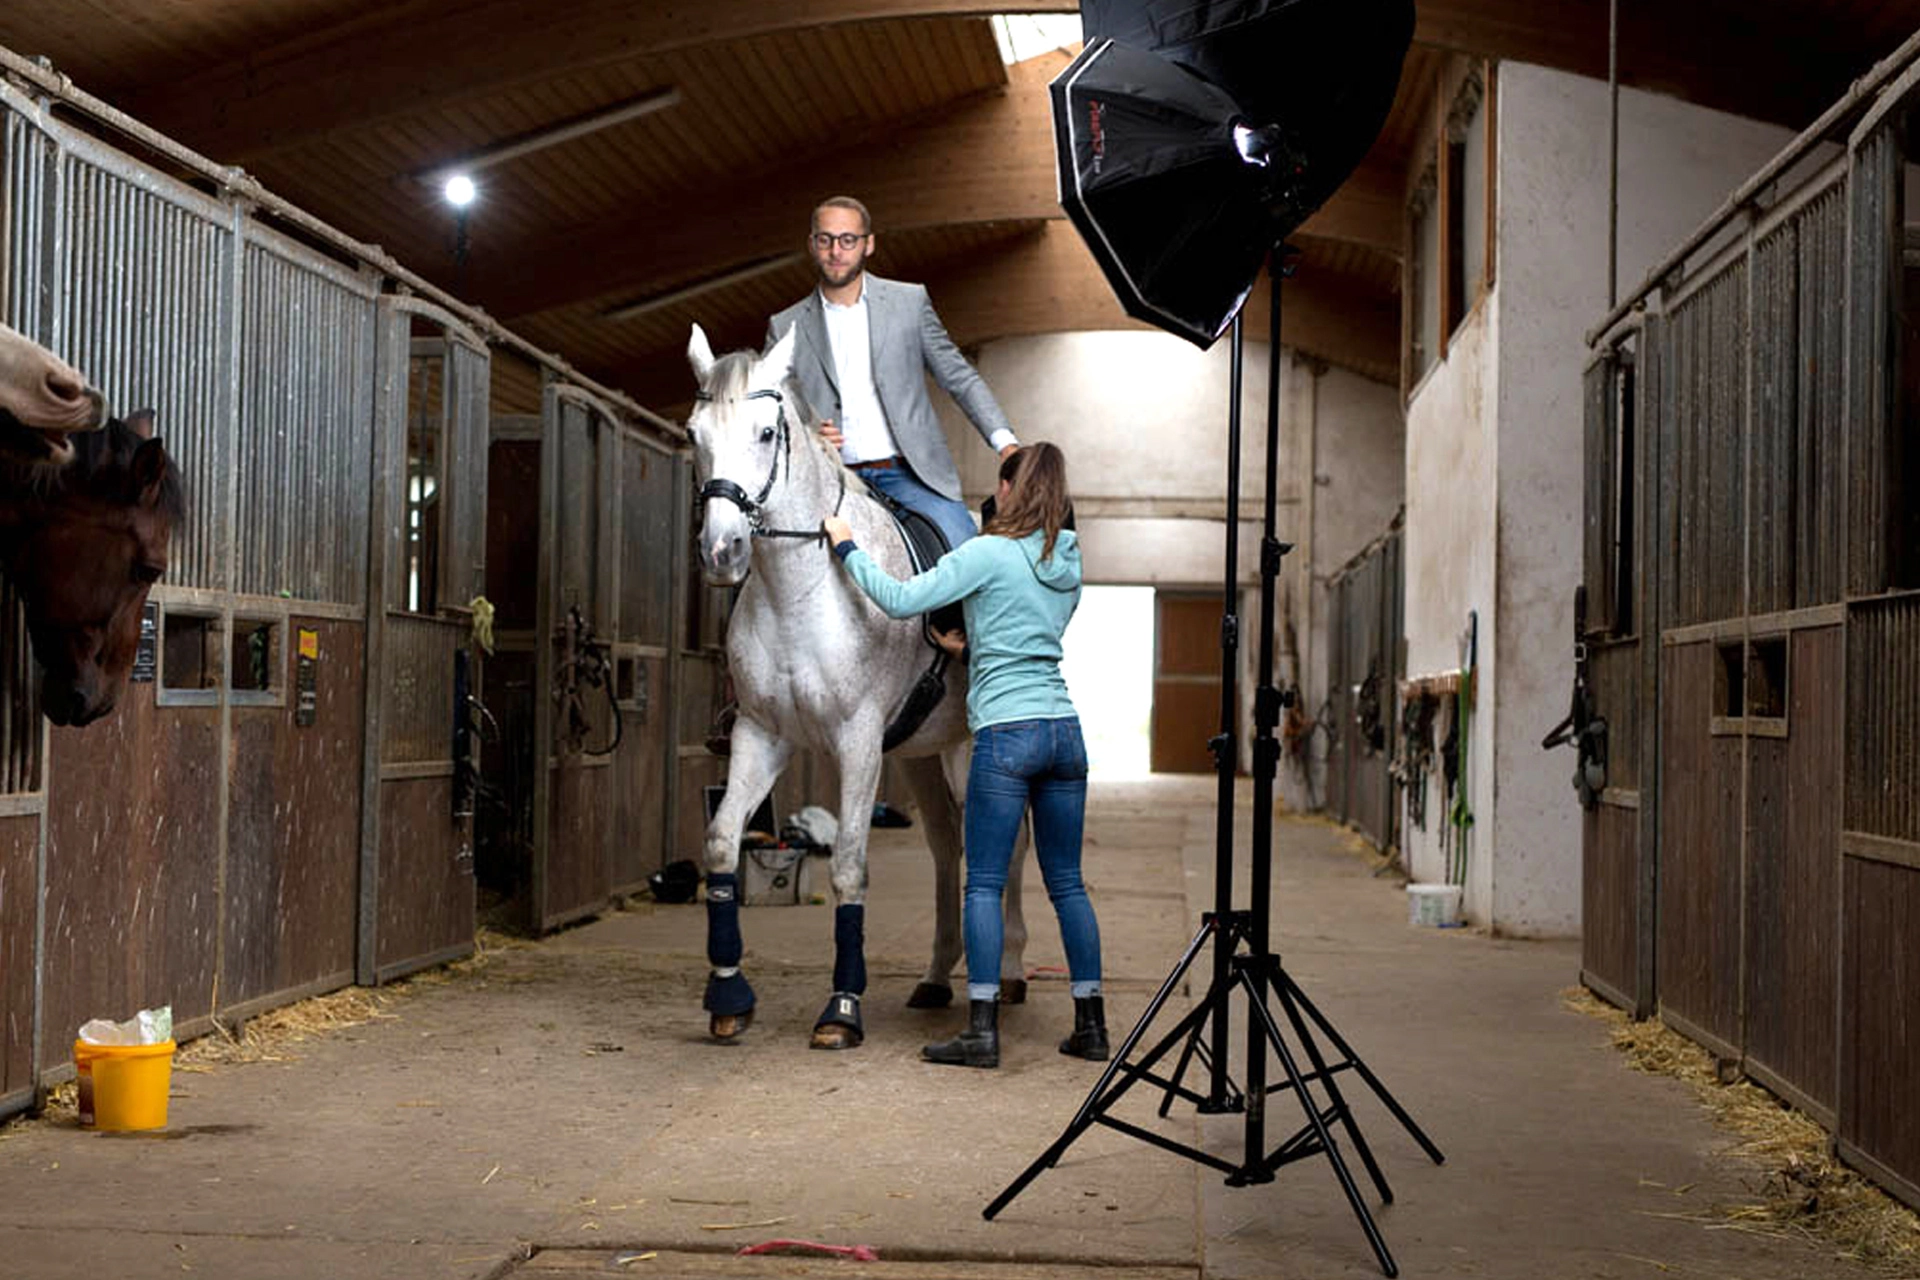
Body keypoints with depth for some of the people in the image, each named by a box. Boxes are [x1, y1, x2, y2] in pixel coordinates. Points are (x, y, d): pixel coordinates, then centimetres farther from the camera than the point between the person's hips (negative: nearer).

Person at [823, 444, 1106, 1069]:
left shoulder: (989, 553, -7)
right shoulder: (1067, 564, 12)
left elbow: (902, 600, -12)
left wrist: (847, 548, 0)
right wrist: (972, 644, 35)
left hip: (1006, 732, -6)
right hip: (1065, 729, 6)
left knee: (984, 884, -1)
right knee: (1066, 882, 12)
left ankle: (983, 1029, -4)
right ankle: (1091, 1025, 13)